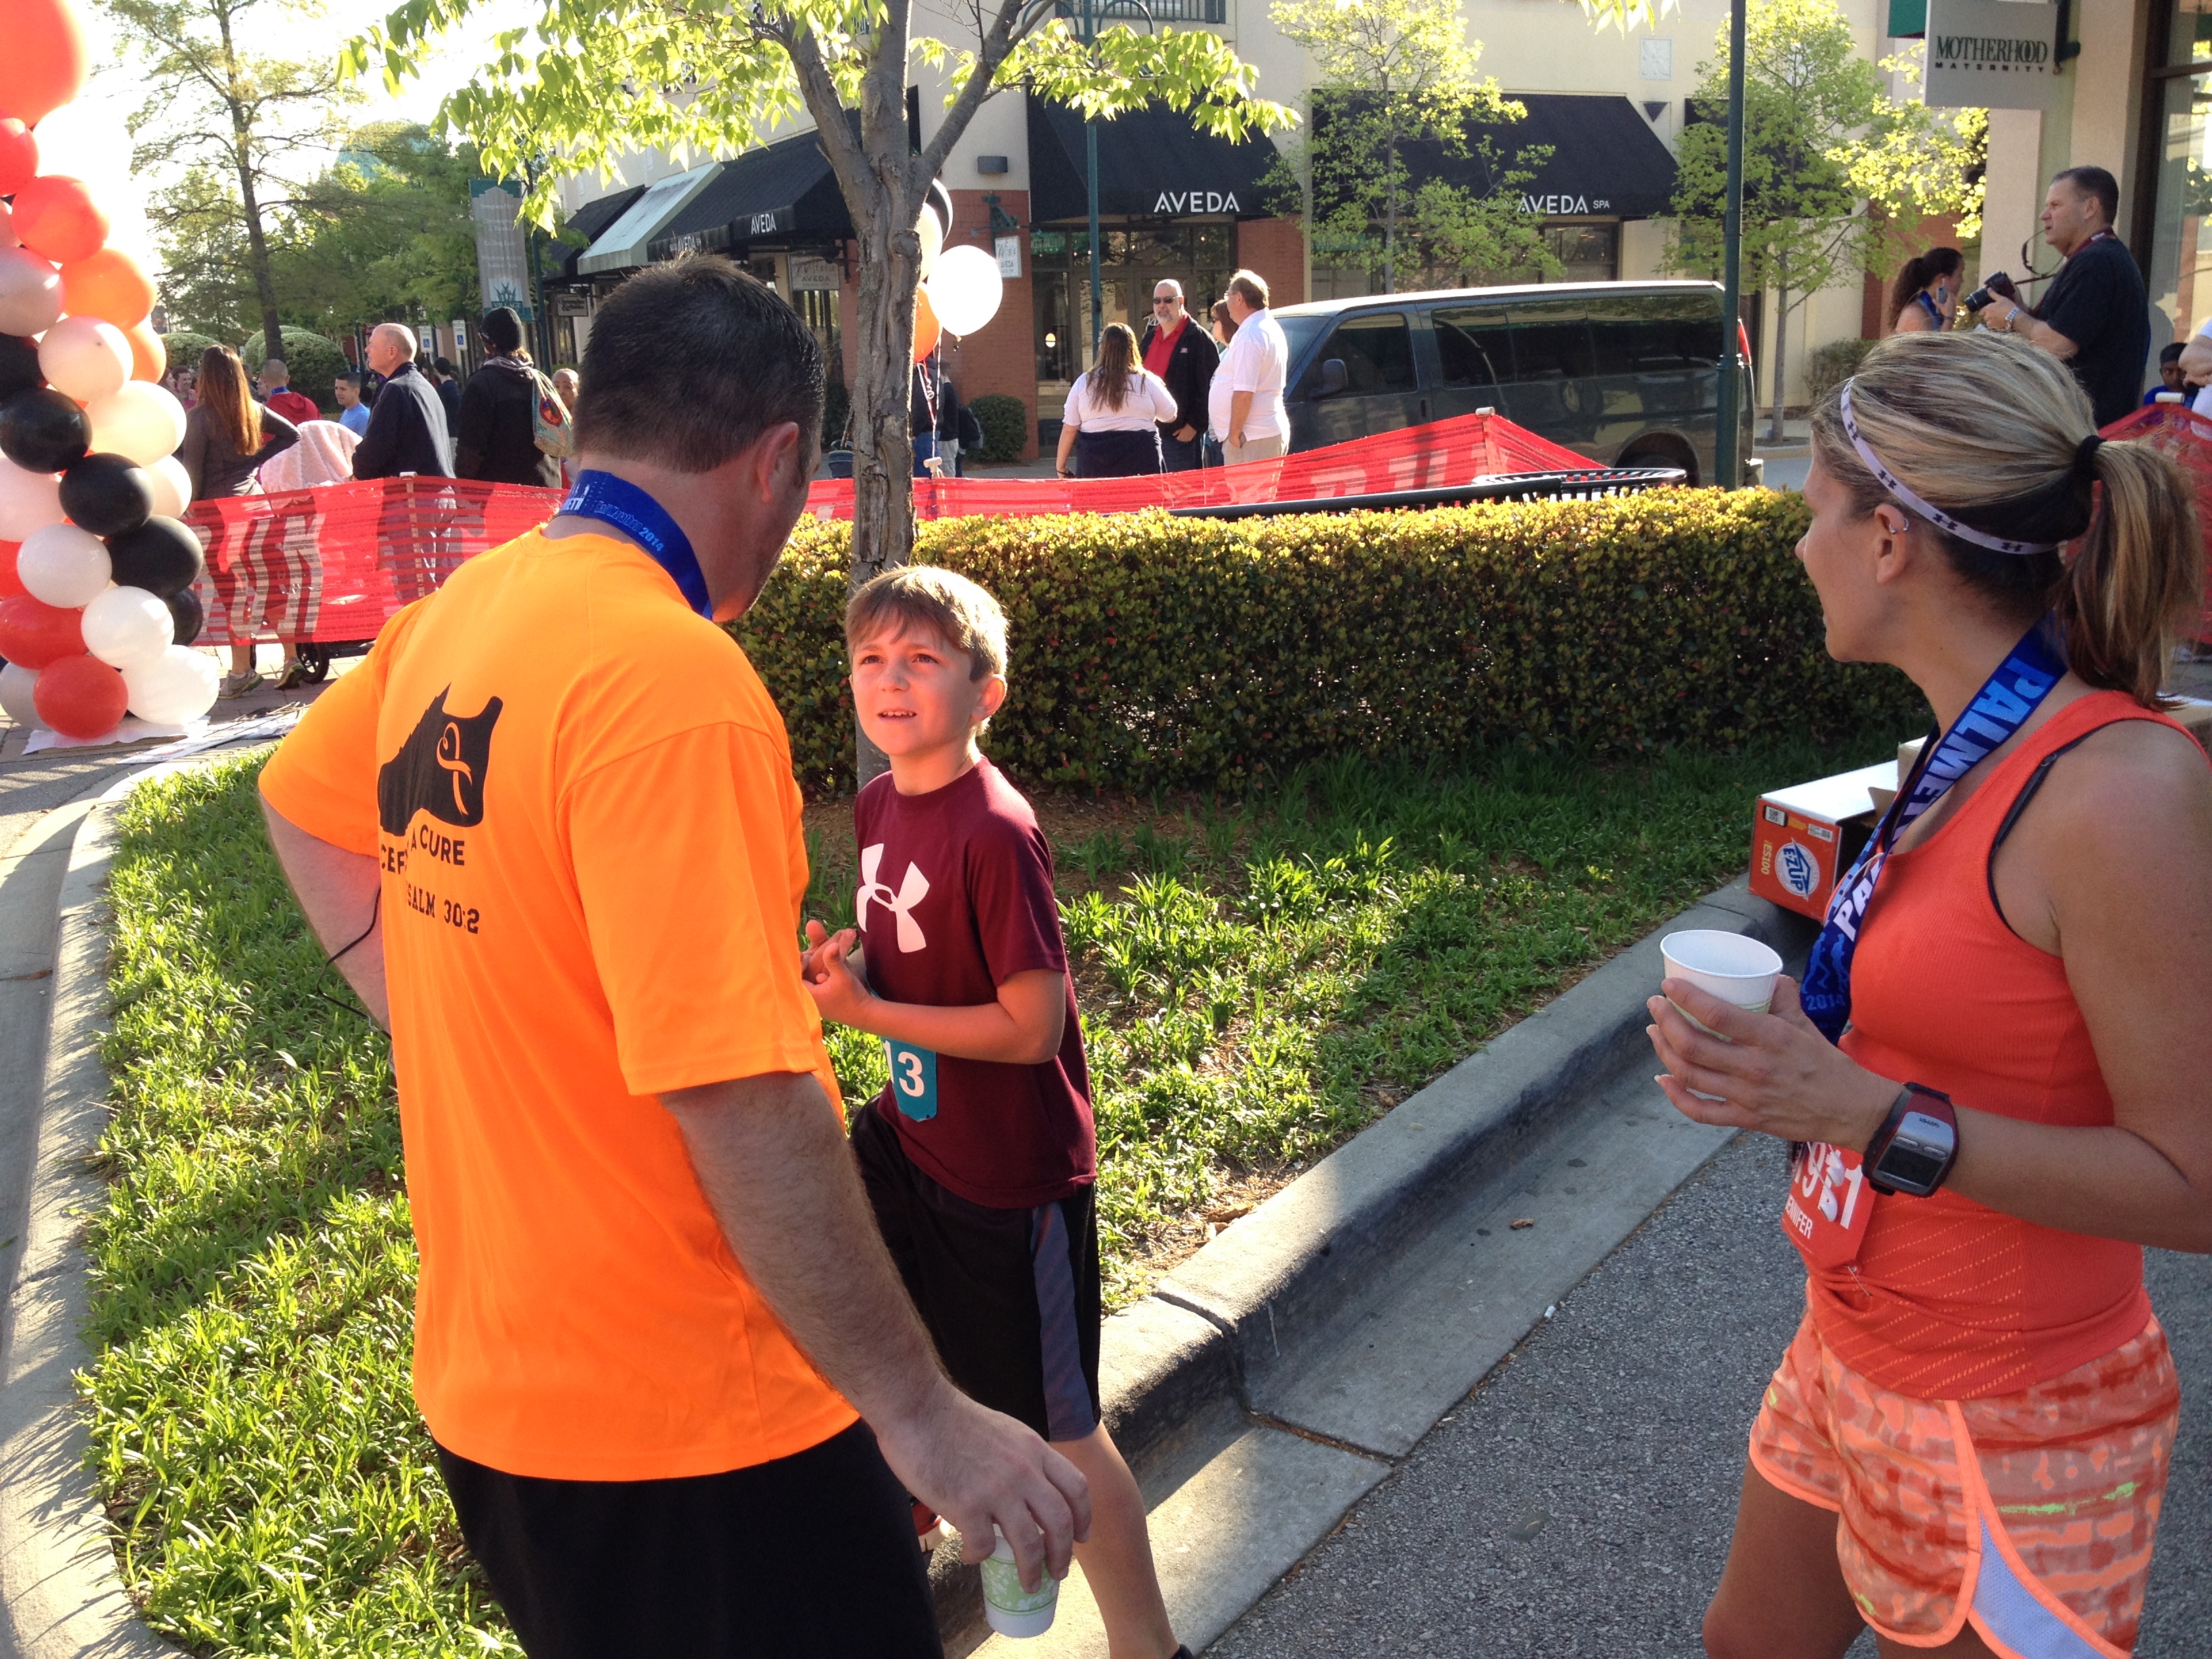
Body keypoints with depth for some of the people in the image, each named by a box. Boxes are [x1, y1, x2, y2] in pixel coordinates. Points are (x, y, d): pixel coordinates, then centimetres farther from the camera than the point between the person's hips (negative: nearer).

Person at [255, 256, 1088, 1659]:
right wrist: (922, 1414, -20)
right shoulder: (675, 676, -25)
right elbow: (745, 1108, -28)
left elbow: (301, 806, 20)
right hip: (687, 1426, -8)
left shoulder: (453, 617, 1)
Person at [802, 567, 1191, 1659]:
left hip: (1010, 1172, -8)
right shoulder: (878, 805, 0)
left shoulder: (994, 834, -26)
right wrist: (846, 953, -7)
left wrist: (862, 1009, -21)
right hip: (911, 1131, 9)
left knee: (1056, 1429, 5)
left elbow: (1033, 1026, -26)